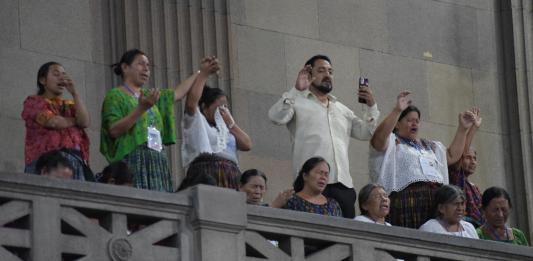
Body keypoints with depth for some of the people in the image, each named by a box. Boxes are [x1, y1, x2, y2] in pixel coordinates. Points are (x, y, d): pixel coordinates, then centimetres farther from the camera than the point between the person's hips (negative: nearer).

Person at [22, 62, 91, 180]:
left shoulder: (70, 105, 28)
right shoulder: (34, 101, 13)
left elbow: (85, 122, 7)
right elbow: (53, 122, -4)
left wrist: (74, 93, 6)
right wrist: (76, 121, 13)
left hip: (75, 160, 4)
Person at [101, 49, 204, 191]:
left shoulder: (149, 95, 23)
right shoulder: (115, 96, 2)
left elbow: (178, 93, 34)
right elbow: (114, 130, -10)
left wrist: (201, 72, 38)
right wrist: (141, 108, -17)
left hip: (158, 163, 7)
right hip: (133, 162, -7)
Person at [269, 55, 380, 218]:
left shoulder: (342, 110, 28)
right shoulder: (298, 102, 9)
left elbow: (365, 133, 24)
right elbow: (276, 117, -9)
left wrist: (370, 107, 10)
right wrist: (296, 90, -15)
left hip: (343, 185, 6)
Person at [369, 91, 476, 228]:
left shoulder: (430, 146, 33)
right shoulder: (392, 142, 11)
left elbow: (452, 155, 33)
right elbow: (379, 136, -10)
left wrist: (462, 129, 25)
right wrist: (397, 110, -19)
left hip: (437, 201, 6)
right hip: (406, 198, -6)